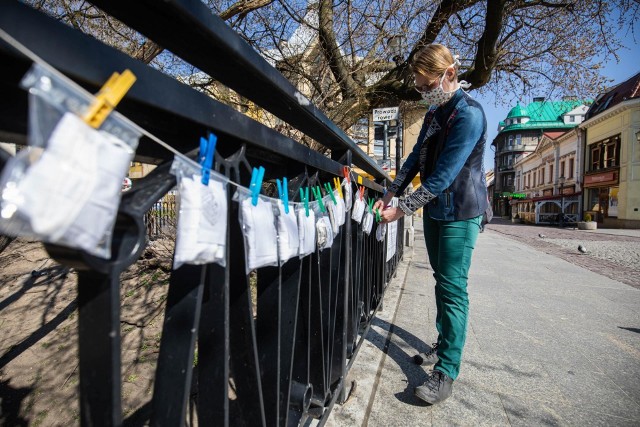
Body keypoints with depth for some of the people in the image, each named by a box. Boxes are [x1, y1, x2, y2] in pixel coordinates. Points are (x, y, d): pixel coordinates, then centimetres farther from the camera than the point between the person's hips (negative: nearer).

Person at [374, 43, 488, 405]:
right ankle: (445, 343, 31)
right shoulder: (434, 112, 11)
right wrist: (391, 193, 1)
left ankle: (446, 372, 2)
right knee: (442, 281, 15)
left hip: (460, 212, -8)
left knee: (453, 288, -7)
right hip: (434, 209, 9)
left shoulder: (469, 114, -17)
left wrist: (402, 210, -23)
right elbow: (417, 157, 12)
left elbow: (443, 175, -24)